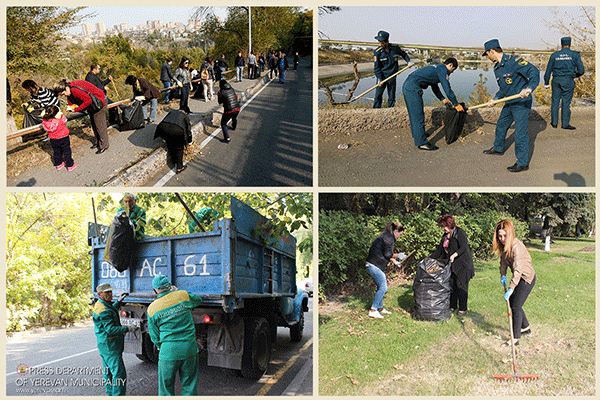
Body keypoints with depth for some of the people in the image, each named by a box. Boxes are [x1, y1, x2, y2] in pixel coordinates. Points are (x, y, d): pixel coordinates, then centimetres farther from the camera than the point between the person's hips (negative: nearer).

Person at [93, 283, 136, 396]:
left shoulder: (101, 305, 11)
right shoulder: (103, 310, -22)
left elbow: (111, 313, 32)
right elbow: (110, 329, -27)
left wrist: (119, 301, 26)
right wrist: (127, 329, -30)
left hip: (104, 347, 11)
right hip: (111, 348, -11)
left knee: (108, 373, 19)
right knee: (119, 374, -10)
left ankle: (110, 394, 29)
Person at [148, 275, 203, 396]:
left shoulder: (152, 309, -2)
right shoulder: (183, 295, -2)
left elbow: (155, 337, 4)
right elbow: (198, 300, 21)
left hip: (169, 351, -1)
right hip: (190, 348, 1)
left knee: (166, 389, 13)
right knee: (189, 388, 13)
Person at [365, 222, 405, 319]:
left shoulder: (387, 236, 20)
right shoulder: (388, 237, -12)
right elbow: (387, 254, -17)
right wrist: (398, 255, -2)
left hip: (374, 265, 11)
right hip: (375, 266, -11)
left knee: (381, 287, 16)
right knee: (383, 288, -9)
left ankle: (380, 308, 25)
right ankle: (373, 310, -7)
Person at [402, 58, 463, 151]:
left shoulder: (436, 68, 26)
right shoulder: (443, 70, -4)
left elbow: (434, 87, 38)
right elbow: (448, 89, -7)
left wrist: (442, 98, 41)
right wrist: (456, 105, 1)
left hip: (407, 86, 10)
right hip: (413, 88, -10)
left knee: (414, 113, 24)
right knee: (418, 115, -7)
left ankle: (416, 134, 40)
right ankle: (422, 142, -5)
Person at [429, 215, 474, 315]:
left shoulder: (460, 232, -10)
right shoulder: (445, 235, 13)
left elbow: (463, 248, -21)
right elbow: (439, 250, 17)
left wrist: (454, 255, -35)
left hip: (462, 264, -7)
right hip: (451, 265, 7)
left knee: (461, 285, -3)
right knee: (451, 285, 8)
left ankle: (463, 308, 5)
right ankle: (452, 306, 19)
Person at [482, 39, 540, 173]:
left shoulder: (514, 61, -18)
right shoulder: (497, 68, 10)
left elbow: (534, 71, -26)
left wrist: (529, 88, -40)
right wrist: (495, 99, 14)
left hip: (521, 103, -9)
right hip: (509, 103, 9)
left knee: (520, 133, -8)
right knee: (500, 126, 23)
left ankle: (523, 163, 0)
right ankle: (498, 148, 47)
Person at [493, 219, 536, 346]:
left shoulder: (516, 246, -30)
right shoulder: (504, 245, -2)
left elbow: (518, 270, -34)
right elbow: (504, 260, 13)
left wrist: (511, 289, -36)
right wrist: (503, 275, -3)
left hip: (527, 278, -9)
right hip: (520, 278, 9)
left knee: (516, 306, -8)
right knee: (512, 303, 17)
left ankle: (515, 338, 0)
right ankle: (526, 327, 37)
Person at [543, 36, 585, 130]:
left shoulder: (554, 55, 6)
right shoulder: (575, 55, 1)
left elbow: (548, 70, 9)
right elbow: (581, 70, -1)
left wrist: (546, 83, 16)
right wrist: (575, 75, 20)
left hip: (556, 80, 2)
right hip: (568, 81, -2)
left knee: (555, 101, 9)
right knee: (566, 102, 2)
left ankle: (554, 122, 14)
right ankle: (565, 123, 5)